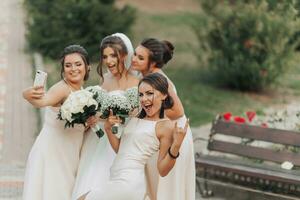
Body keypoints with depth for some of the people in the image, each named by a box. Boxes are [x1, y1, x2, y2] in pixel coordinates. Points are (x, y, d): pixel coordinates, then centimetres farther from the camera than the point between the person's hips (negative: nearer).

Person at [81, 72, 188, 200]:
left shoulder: (166, 125, -9)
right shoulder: (136, 118, 14)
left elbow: (162, 170, -10)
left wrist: (176, 146, -24)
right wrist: (108, 128, 5)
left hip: (129, 183, -8)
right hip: (116, 180, 8)